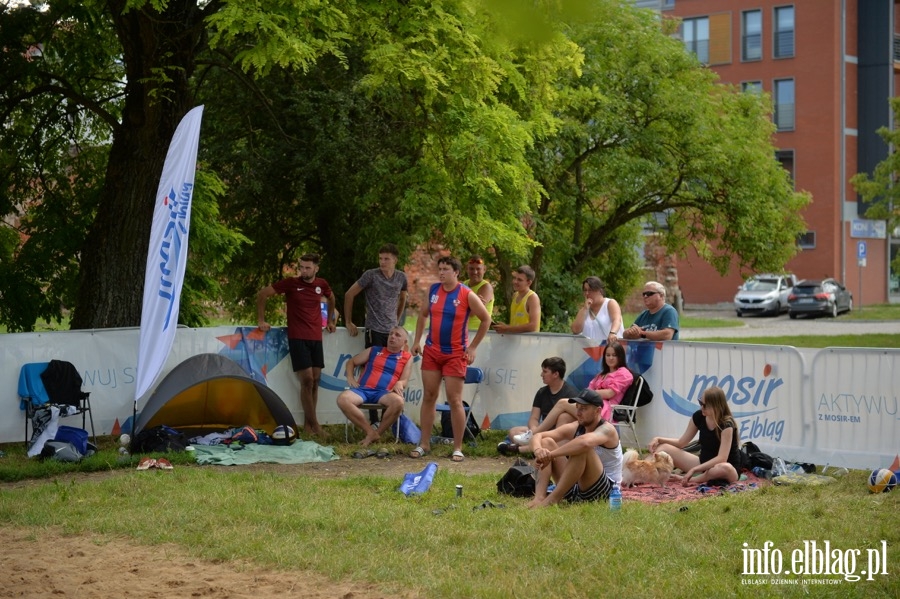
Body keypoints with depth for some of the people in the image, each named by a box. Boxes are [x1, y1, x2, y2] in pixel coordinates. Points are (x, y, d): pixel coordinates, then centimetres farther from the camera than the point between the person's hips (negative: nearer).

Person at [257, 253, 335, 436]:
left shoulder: (322, 284, 5)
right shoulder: (291, 283, -7)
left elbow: (331, 299, 29)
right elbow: (262, 294, -3)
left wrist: (330, 321, 24)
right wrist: (261, 320, -5)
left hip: (316, 338, 5)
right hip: (298, 338, -5)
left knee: (315, 381, 4)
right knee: (307, 380, -11)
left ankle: (308, 423, 11)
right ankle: (314, 423, -5)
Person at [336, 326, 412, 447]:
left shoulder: (407, 357, 17)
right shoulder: (374, 350, 23)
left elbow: (404, 381, 10)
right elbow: (351, 362, 27)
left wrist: (399, 384, -15)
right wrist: (350, 377, 7)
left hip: (384, 393, -2)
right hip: (363, 389, 2)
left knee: (398, 401, -37)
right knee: (342, 399, -30)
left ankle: (378, 433, -15)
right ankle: (371, 432, -23)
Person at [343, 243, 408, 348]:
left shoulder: (401, 277, 4)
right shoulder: (371, 275, -8)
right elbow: (349, 294, -2)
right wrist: (348, 323, 0)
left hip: (393, 330, 4)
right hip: (374, 331, -4)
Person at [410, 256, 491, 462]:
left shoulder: (467, 295, -10)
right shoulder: (433, 290, 4)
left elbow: (486, 319, -2)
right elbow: (423, 315, 18)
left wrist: (472, 347, -4)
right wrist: (417, 341, 9)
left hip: (455, 354, -4)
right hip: (432, 351, 4)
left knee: (455, 400, -4)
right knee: (428, 396, 5)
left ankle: (458, 448, 3)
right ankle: (424, 444, 11)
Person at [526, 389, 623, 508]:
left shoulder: (607, 430, -16)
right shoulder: (574, 428, 4)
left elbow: (585, 442, -40)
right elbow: (538, 436, -2)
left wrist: (550, 455, -37)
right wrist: (538, 450, -27)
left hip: (604, 489, -7)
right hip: (575, 488, 7)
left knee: (582, 449, -32)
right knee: (547, 442, -4)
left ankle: (552, 499, -30)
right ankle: (539, 497, -23)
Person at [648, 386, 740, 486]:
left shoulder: (726, 425, -22)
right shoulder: (698, 416, -4)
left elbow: (722, 458, -31)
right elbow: (681, 443, 7)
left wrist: (694, 470, -34)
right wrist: (659, 439, -9)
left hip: (727, 468, -6)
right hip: (704, 464, 6)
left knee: (725, 468, -44)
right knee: (664, 448, -6)